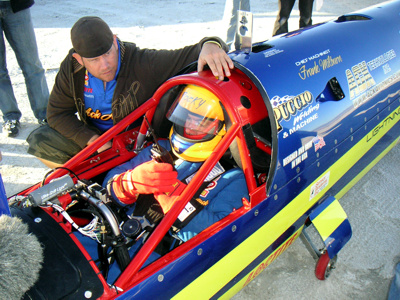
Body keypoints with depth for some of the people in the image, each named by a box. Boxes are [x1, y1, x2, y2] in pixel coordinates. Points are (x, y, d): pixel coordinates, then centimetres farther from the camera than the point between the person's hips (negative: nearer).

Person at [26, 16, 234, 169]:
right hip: (93, 136, 5)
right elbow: (57, 113, -5)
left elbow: (190, 55, -31)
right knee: (40, 140, -5)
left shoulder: (143, 64, -28)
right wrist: (92, 139, -18)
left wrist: (210, 44, -56)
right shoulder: (71, 69, -13)